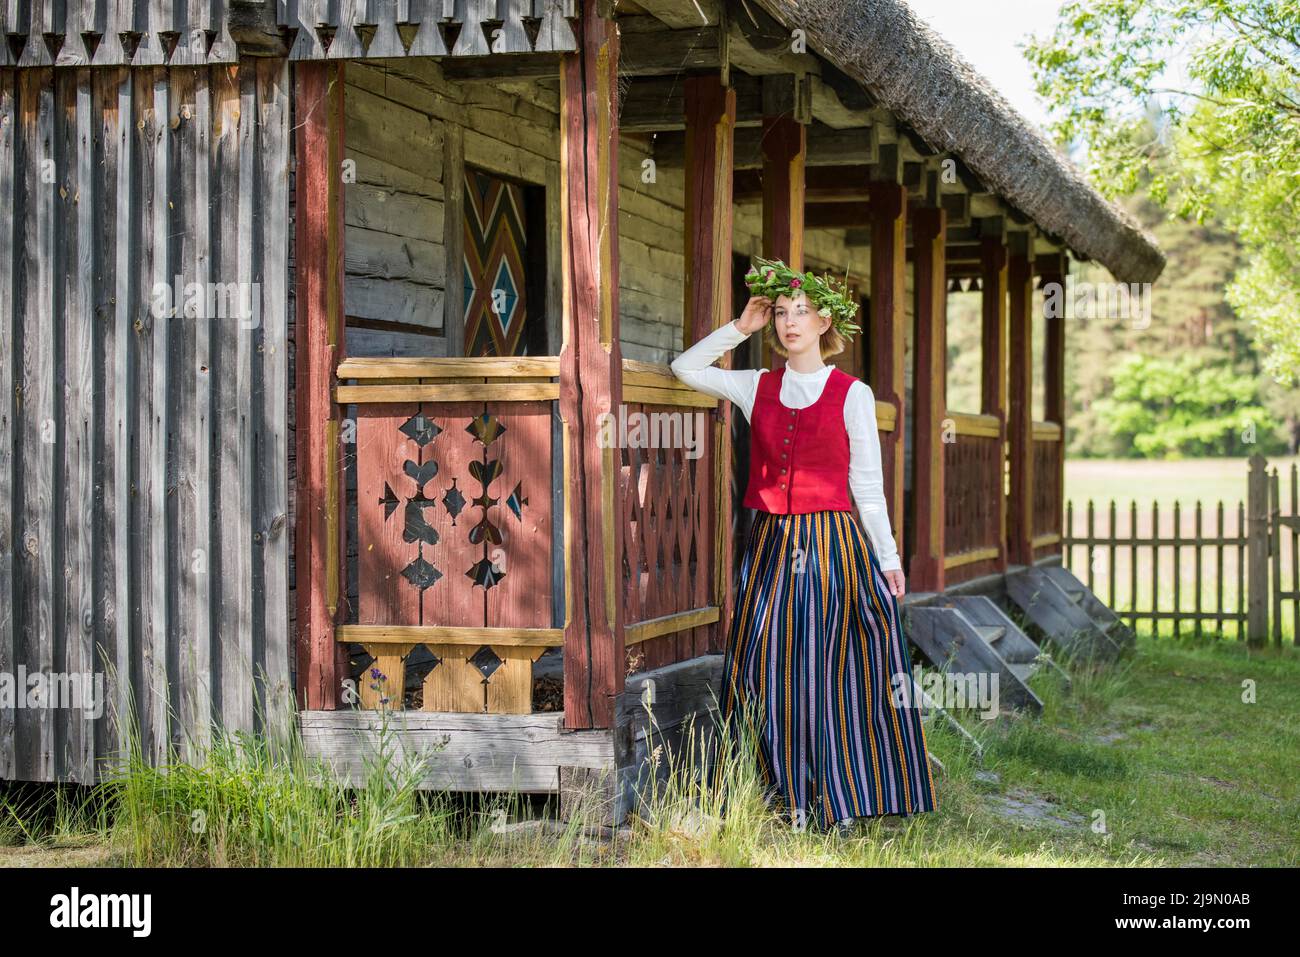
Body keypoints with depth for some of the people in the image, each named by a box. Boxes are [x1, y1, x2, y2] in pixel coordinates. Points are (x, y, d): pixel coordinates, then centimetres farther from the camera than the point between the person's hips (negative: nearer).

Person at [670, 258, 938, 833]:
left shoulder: (852, 394, 1)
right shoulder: (757, 387, 9)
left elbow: (867, 484, 3)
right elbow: (685, 368, 14)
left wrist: (888, 557, 2)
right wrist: (740, 328, 8)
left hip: (834, 544, -3)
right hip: (772, 547, 3)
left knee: (833, 672, -3)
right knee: (773, 671, 1)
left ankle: (840, 803, 4)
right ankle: (790, 795, 10)